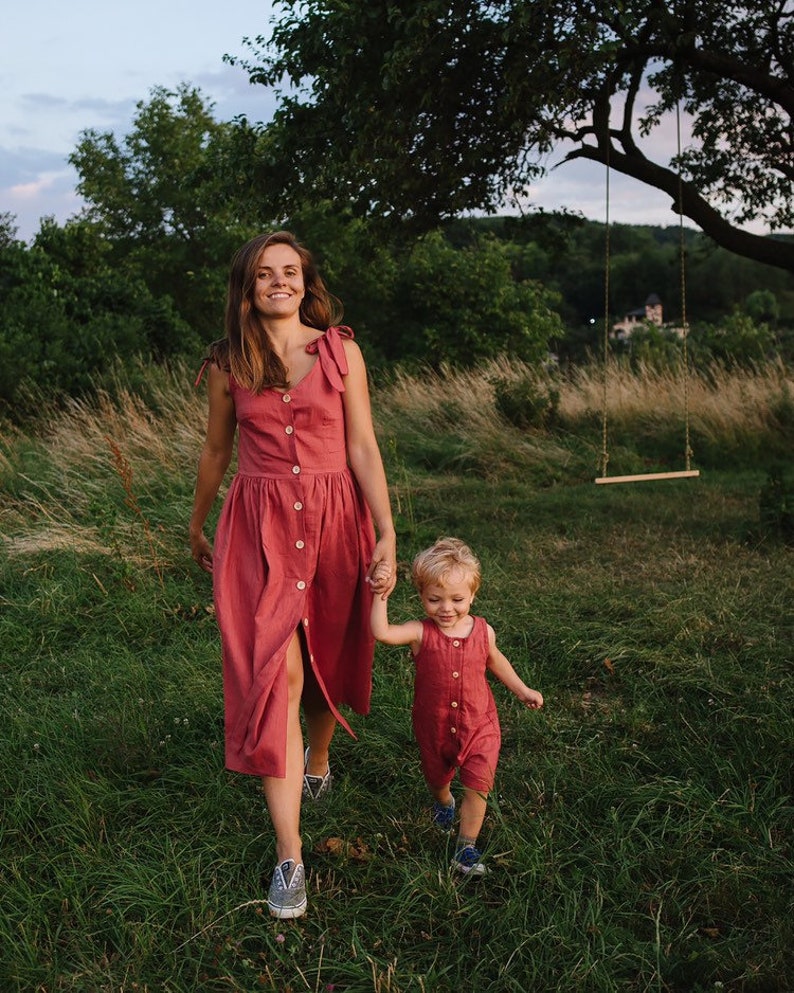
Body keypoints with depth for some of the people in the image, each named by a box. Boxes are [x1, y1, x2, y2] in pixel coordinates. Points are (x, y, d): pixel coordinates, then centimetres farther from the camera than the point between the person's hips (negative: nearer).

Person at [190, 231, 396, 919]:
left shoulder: (340, 351, 1)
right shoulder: (228, 364, 4)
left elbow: (363, 448, -3)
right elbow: (217, 451, 16)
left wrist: (387, 535, -10)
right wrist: (197, 526, 25)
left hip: (334, 520, 1)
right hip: (260, 526, 0)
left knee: (326, 658, 14)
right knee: (274, 675, -8)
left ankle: (318, 761, 48)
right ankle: (290, 859, -3)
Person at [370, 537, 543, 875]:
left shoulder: (483, 631, -11)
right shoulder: (421, 633, -20)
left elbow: (494, 659, 11)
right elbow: (381, 632, -38)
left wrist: (521, 689, 13)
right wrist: (381, 594, -43)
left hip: (478, 725, 0)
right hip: (433, 728, 0)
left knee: (478, 787, -6)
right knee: (436, 779, 24)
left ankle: (466, 848, 11)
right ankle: (443, 802, 60)